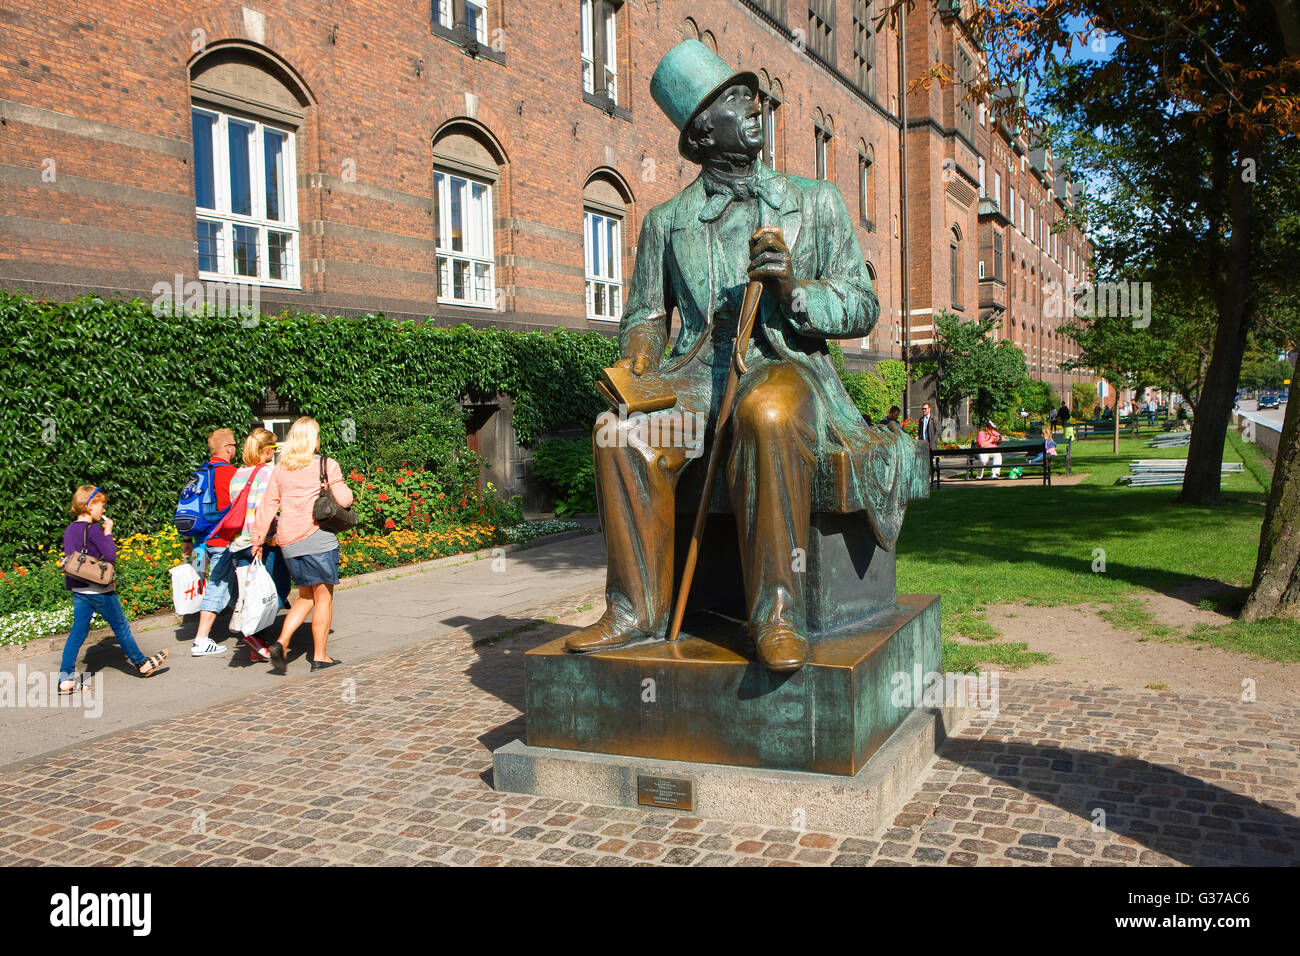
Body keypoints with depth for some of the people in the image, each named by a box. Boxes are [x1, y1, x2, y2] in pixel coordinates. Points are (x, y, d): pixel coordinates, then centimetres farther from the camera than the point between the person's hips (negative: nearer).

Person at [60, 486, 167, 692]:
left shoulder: (69, 530, 8)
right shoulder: (93, 530, -16)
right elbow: (110, 555, -18)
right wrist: (108, 533, -7)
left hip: (78, 590, 7)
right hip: (99, 590, -7)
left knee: (78, 632, 7)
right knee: (120, 626, 7)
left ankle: (65, 678, 2)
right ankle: (141, 664, 21)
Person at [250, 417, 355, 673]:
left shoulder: (280, 471, 10)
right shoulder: (327, 465, -4)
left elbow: (267, 506, 8)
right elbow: (344, 499, -9)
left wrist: (258, 539, 12)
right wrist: (342, 486, 13)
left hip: (289, 543, 5)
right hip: (318, 539, -5)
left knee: (306, 596, 19)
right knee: (323, 597, 6)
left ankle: (281, 642, 2)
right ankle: (319, 656, 9)